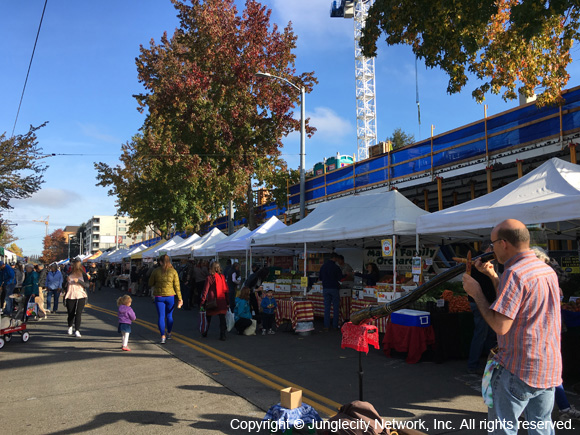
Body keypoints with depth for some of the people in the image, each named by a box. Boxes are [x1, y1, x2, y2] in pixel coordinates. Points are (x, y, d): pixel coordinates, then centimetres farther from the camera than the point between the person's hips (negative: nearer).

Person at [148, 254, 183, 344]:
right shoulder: (173, 271, -4)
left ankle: (163, 337, -5)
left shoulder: (156, 271, -4)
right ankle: (169, 334, 29)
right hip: (170, 296, 1)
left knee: (161, 316, 2)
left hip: (159, 296, -1)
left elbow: (150, 284, 4)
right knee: (169, 315, 15)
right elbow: (177, 286, -4)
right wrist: (180, 299, -1)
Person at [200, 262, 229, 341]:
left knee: (208, 317, 16)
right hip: (222, 301, 2)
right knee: (222, 318, 3)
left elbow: (205, 290, -10)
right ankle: (222, 335, -3)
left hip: (212, 301, -2)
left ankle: (205, 332, 30)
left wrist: (202, 302, -6)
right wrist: (228, 302, 11)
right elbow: (226, 289, 5)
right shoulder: (222, 277, 1)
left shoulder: (210, 277, -9)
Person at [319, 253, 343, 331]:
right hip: (334, 288, -4)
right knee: (336, 307, 5)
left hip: (325, 288, 4)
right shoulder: (335, 267, -11)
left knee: (327, 307, 7)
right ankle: (335, 325, 7)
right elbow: (340, 278, -8)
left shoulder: (323, 266, 5)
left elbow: (320, 277, 12)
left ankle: (326, 325, 5)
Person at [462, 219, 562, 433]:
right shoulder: (547, 270, 7)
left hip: (519, 369, -8)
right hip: (550, 368, 9)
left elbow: (500, 325, -24)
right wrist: (493, 276, 14)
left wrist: (476, 293, -14)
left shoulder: (515, 273, -21)